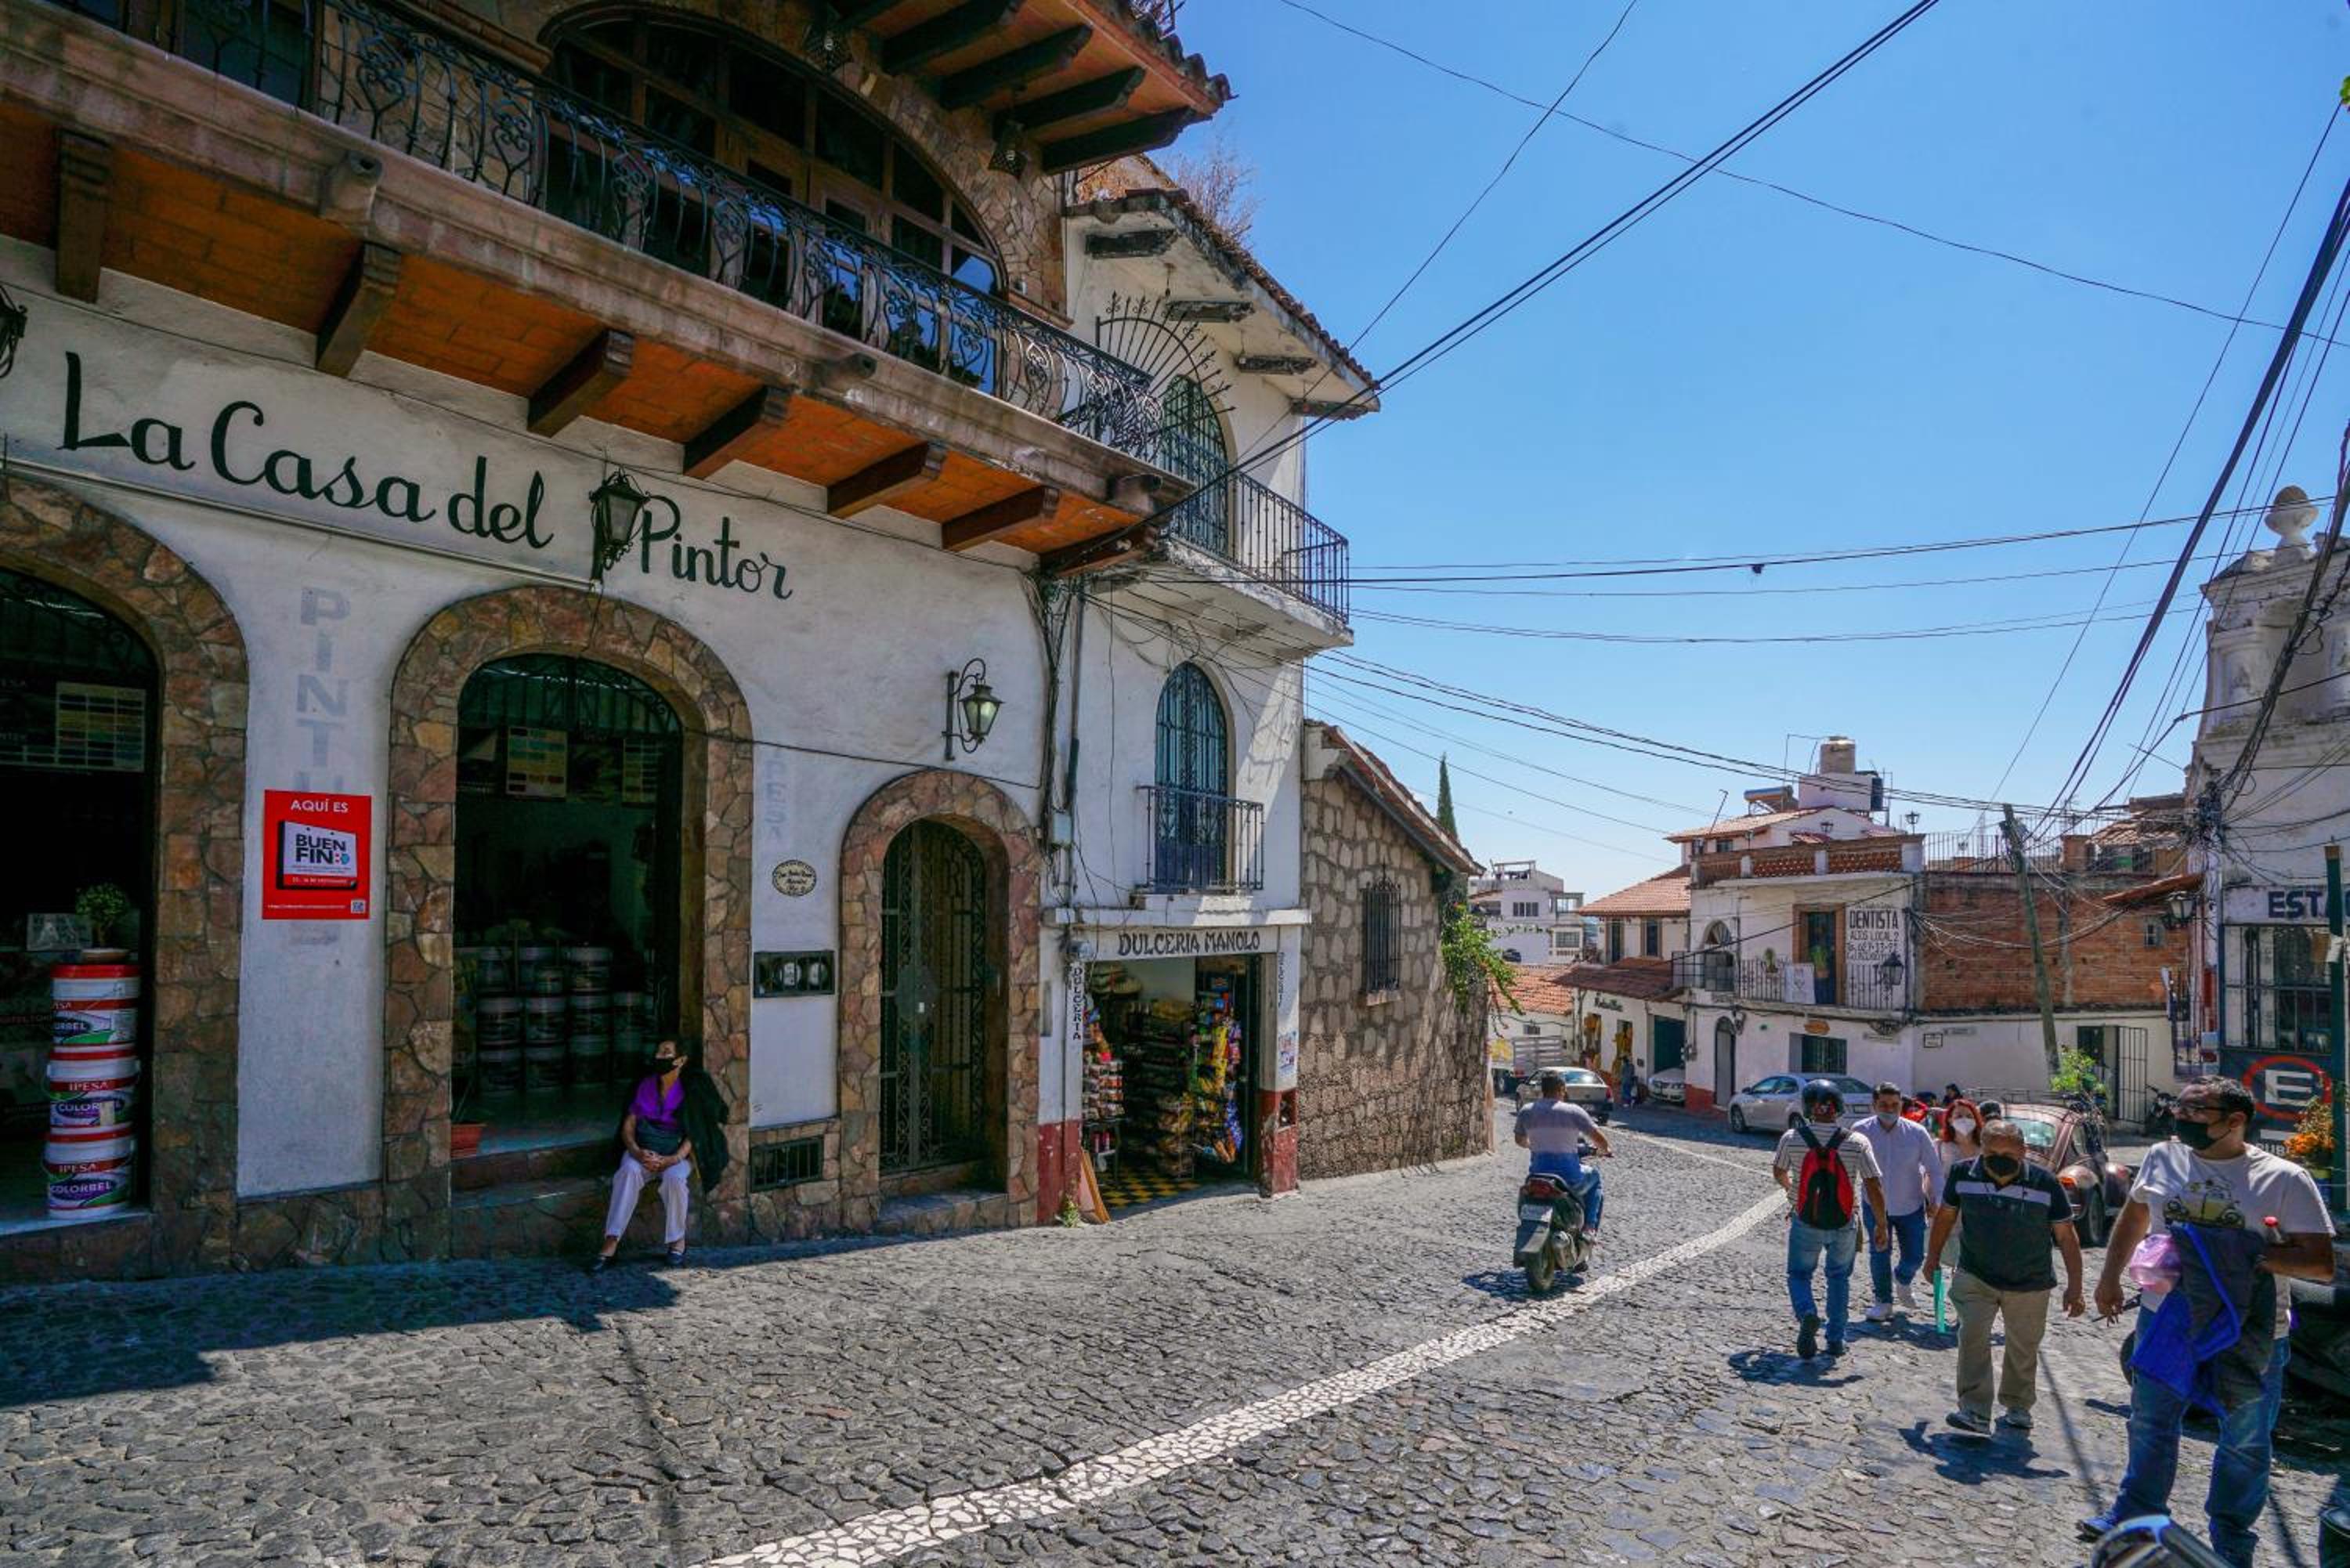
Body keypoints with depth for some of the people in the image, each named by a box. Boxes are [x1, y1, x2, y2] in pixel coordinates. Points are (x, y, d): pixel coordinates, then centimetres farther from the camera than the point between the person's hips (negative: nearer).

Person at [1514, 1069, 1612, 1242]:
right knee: (1593, 1177, 29)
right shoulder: (1573, 1112, -11)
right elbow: (1600, 1139, -8)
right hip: (1569, 1178, -3)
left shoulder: (1526, 1112, -1)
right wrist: (1604, 1150, 15)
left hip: (1537, 1175, 3)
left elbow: (1520, 1141, 14)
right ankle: (1589, 1228, 18)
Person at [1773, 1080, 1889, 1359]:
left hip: (1805, 1223, -1)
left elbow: (1778, 1172, 9)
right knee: (1839, 1277, 22)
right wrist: (1881, 1226, 2)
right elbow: (1874, 1187, -12)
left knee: (1799, 1275, 16)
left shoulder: (1792, 1138, -10)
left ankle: (1807, 1314, -12)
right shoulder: (1857, 1143, -12)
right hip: (1844, 1226, 1)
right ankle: (1836, 1340, 22)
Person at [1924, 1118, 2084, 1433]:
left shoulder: (2045, 1184, -15)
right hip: (1975, 1276, 0)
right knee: (1972, 1336, -15)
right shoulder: (1962, 1175, -10)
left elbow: (2066, 1236, -7)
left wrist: (2074, 1286, -9)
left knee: (2023, 1348, 14)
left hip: (2030, 1285, 0)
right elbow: (1946, 1216, 6)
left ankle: (2017, 1406, 36)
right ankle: (1975, 1411, -11)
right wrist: (1934, 1256, 15)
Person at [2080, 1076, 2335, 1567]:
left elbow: (2322, 1263, -11)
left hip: (2250, 1333, -2)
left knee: (2244, 1441, 15)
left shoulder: (2284, 1178, -11)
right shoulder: (2163, 1157, -1)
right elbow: (2133, 1219, 14)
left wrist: (2257, 1255, -26)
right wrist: (2109, 1278, 12)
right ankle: (2137, 1514, 27)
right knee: (2151, 1424, 13)